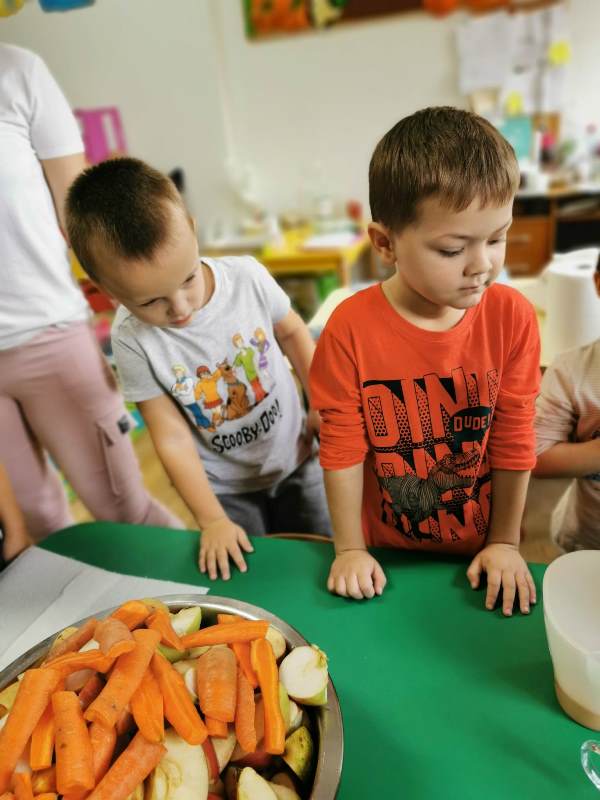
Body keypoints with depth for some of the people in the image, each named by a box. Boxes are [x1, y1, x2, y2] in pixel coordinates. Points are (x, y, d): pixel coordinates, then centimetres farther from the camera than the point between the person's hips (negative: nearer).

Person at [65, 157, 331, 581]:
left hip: (297, 459, 2)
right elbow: (172, 437, -16)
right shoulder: (133, 340, -22)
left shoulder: (247, 276, -20)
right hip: (226, 489, -1)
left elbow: (292, 331, 0)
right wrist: (212, 521, -13)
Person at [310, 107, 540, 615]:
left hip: (480, 552, 2)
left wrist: (505, 543, -3)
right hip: (386, 554, -1)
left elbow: (513, 440, -9)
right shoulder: (350, 328, -21)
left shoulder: (512, 316, -17)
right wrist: (350, 550, -6)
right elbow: (342, 449, -14)